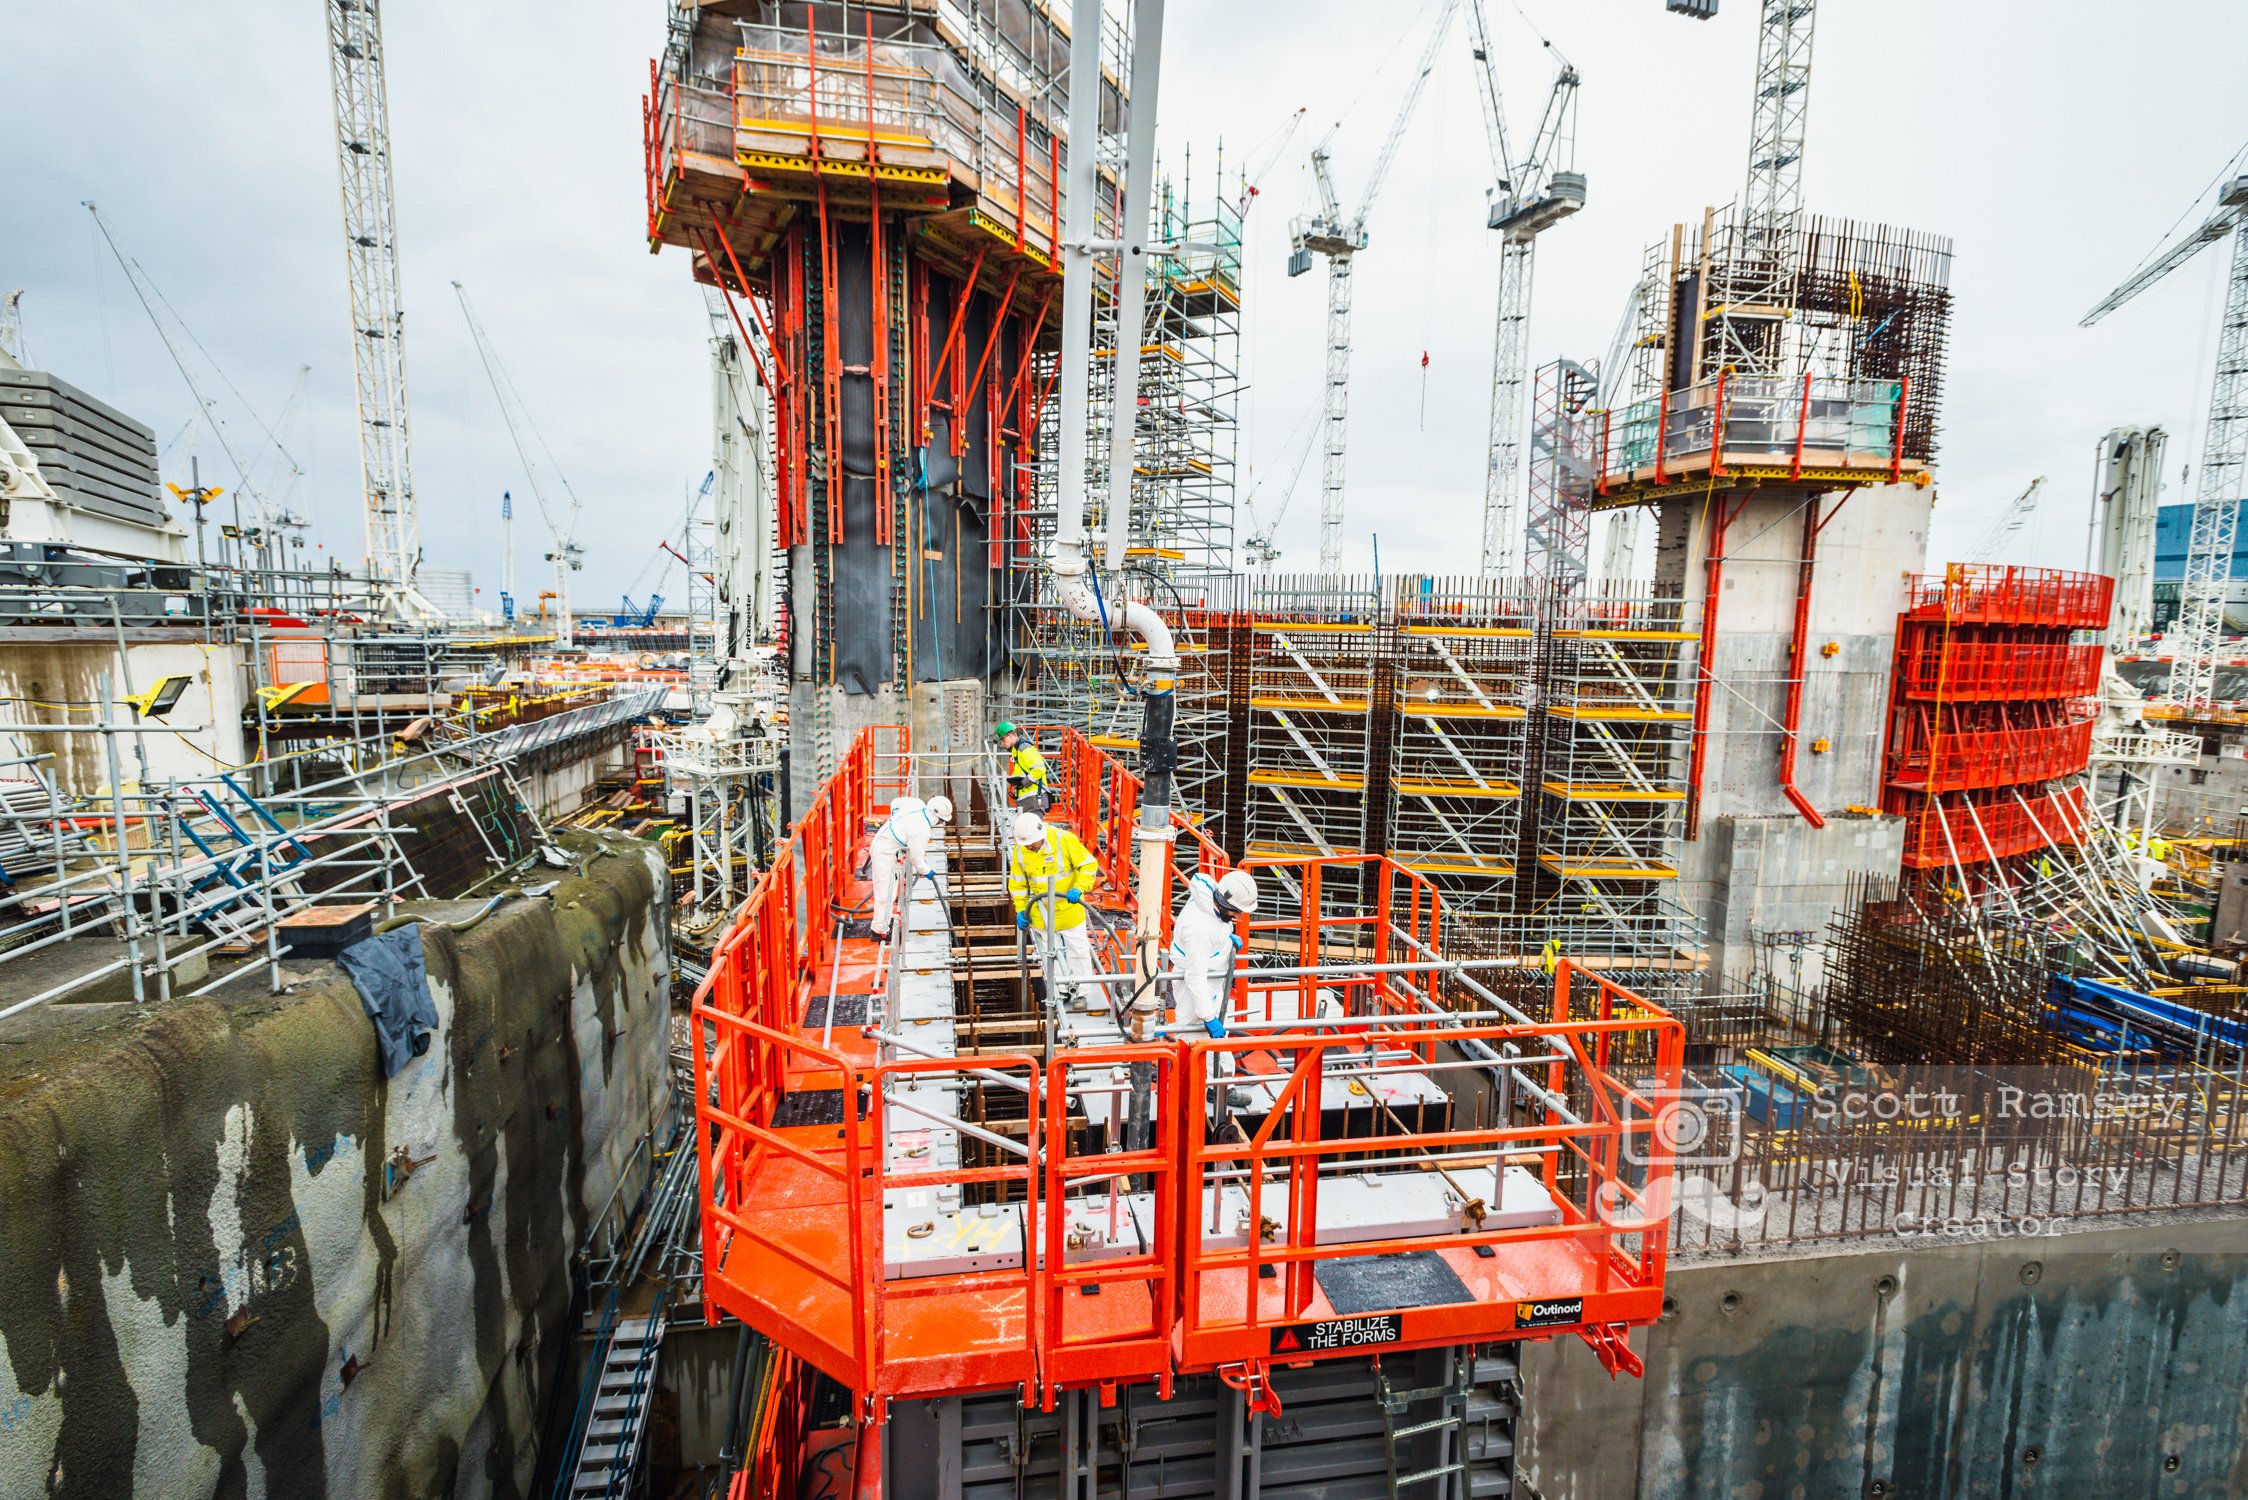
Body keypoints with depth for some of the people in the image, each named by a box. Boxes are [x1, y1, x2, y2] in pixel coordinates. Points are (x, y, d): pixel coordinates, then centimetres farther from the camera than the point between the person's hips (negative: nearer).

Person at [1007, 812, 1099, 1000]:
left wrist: (1078, 888, -29)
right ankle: (1060, 991, 28)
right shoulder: (1020, 850, -9)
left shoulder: (1064, 840, -20)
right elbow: (1017, 883, 3)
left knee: (1078, 950, 7)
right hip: (1041, 912, 3)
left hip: (1069, 908, -3)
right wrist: (1021, 910, -2)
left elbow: (1089, 865, -16)